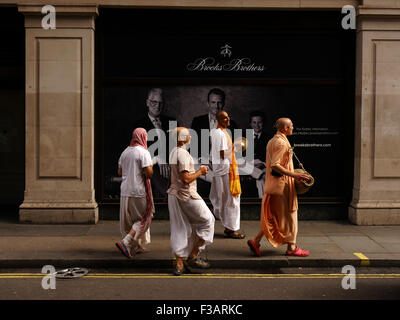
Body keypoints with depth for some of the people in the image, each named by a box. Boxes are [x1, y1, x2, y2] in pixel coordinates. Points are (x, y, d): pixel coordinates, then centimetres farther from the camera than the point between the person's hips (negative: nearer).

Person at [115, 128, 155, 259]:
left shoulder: (125, 152, 10)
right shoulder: (143, 152, -12)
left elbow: (119, 172, 15)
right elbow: (149, 174, -18)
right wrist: (151, 167, 2)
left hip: (125, 191, 7)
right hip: (139, 192, -7)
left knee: (129, 221, 14)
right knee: (144, 219, 4)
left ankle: (136, 247, 21)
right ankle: (125, 243, -9)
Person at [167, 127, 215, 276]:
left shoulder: (173, 152, 13)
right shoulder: (183, 154, -17)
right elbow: (186, 179, -23)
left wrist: (198, 171, 14)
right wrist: (200, 172, -8)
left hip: (174, 195, 9)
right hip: (186, 196, -9)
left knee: (179, 230, 10)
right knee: (207, 221, 7)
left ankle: (179, 265, 10)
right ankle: (193, 256, 8)